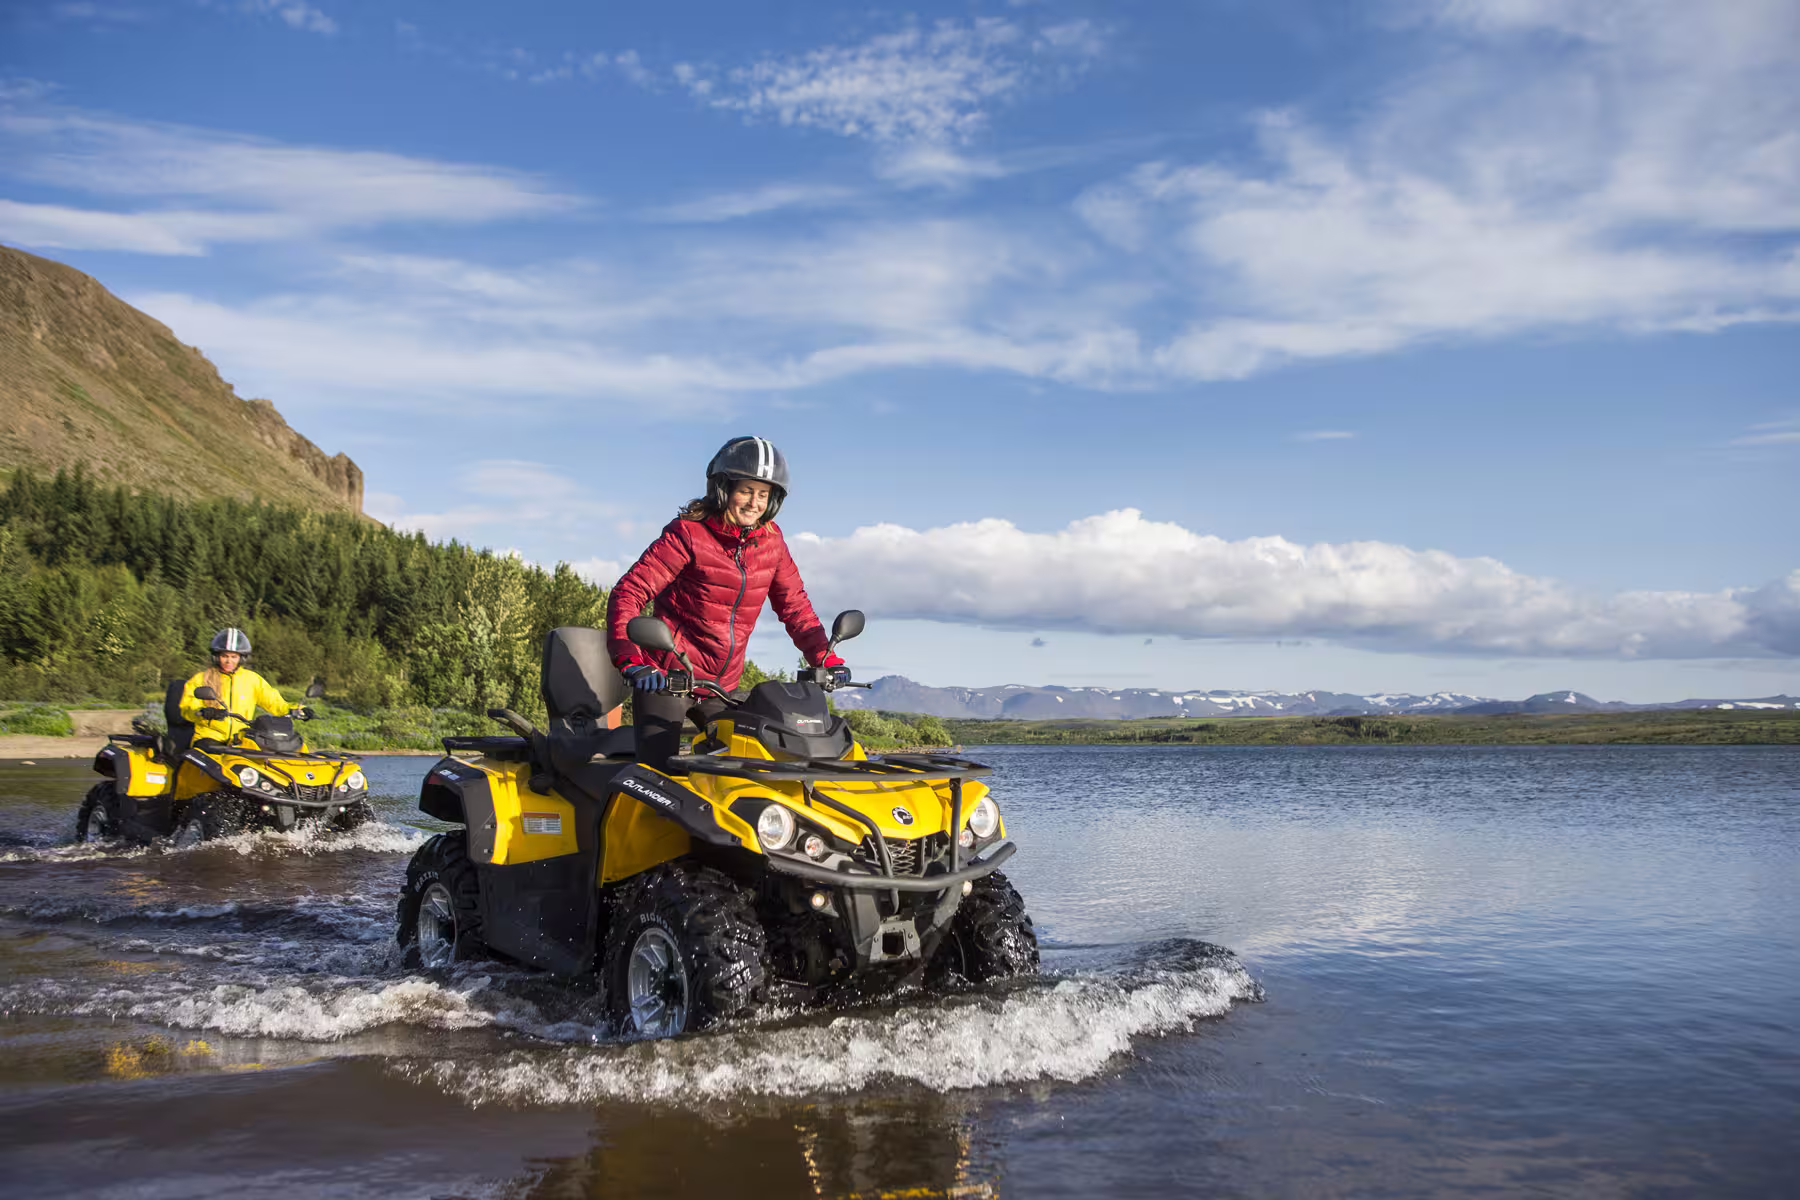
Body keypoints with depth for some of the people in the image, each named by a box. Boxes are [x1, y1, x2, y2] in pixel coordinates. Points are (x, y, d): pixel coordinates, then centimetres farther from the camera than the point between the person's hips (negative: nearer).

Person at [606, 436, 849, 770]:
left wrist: (824, 656, -3)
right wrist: (631, 661, -29)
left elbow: (794, 604, 12)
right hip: (666, 678, -6)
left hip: (723, 686, 6)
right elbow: (627, 593, -15)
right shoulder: (688, 533, -11)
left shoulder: (770, 540, 5)